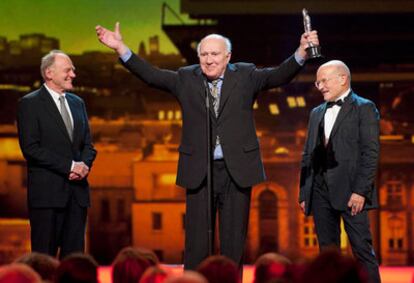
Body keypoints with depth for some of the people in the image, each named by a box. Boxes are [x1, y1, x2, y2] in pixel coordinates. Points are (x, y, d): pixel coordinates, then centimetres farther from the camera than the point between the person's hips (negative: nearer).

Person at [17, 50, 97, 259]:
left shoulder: (77, 103, 17)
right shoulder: (30, 104, -3)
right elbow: (31, 148, -12)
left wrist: (84, 164, -5)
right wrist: (70, 166, -15)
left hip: (77, 190, 6)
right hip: (47, 192, -6)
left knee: (74, 254, 5)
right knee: (44, 256, -3)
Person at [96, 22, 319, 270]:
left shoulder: (246, 75, 3)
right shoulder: (186, 78, 5)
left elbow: (279, 75, -8)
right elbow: (151, 74, 0)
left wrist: (301, 53, -26)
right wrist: (121, 47, -9)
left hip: (237, 170, 0)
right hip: (199, 171, 1)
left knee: (234, 243, 6)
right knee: (196, 243, 4)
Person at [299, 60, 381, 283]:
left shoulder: (364, 108, 0)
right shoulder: (317, 113, 19)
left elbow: (371, 152, -8)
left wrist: (360, 191, -16)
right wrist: (304, 193, 13)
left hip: (350, 191, -6)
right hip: (320, 190, 6)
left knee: (361, 247, -8)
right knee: (327, 250, 6)